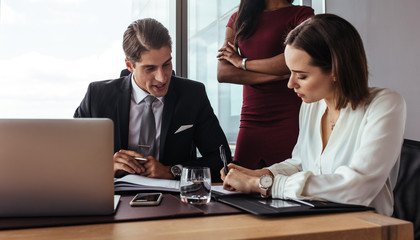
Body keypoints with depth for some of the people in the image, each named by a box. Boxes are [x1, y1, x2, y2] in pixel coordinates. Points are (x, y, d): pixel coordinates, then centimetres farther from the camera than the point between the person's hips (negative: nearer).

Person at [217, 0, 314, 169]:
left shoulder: (301, 14, 6)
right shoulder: (238, 19, 16)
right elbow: (222, 73, 3)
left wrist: (242, 62, -1)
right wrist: (278, 74, -6)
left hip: (288, 121, -3)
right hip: (250, 121, 3)